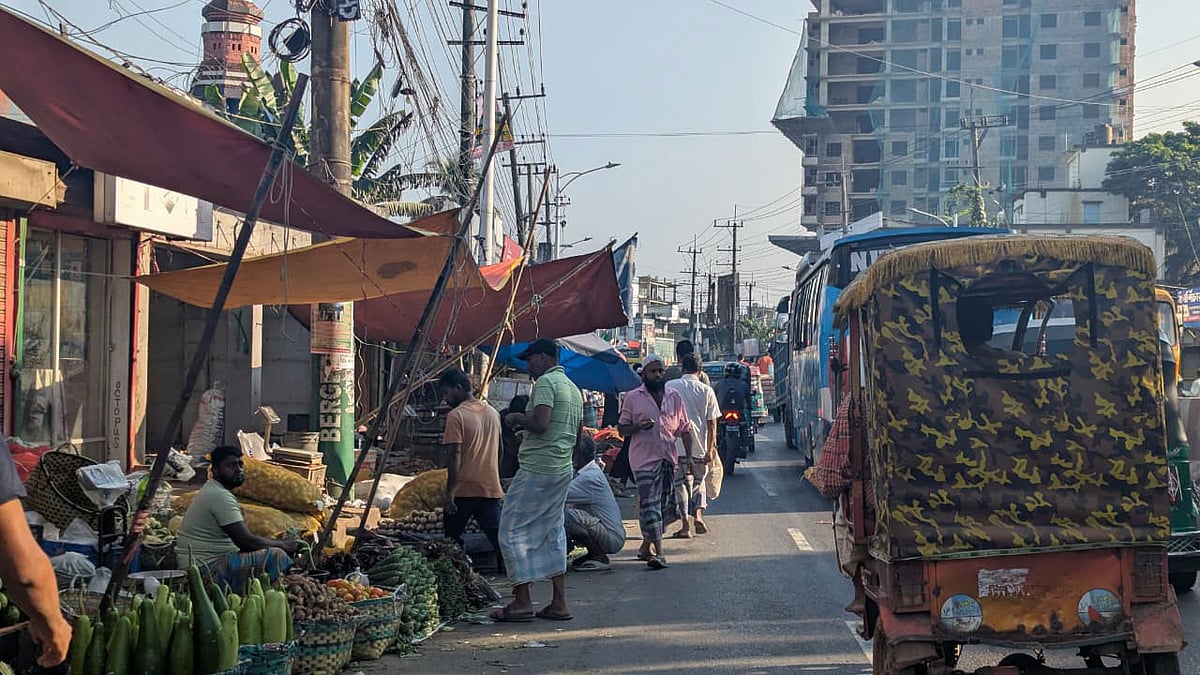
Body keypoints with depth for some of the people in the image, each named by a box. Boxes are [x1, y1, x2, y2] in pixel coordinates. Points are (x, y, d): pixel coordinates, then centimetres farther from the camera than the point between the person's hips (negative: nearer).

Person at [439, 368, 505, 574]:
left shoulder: (456, 415, -11)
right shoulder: (493, 413, 11)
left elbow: (454, 455, -16)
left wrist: (449, 492, -14)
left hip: (463, 489, -6)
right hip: (491, 487, 6)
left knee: (453, 539, 7)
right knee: (498, 537, 5)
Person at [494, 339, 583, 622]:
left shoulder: (546, 382, -11)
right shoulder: (574, 389, 18)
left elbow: (540, 423, -23)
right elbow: (578, 435, 23)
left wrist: (517, 418, -7)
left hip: (537, 468, -9)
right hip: (564, 470, 9)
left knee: (512, 530, -3)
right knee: (553, 532, 13)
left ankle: (522, 602, -7)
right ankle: (559, 604, 11)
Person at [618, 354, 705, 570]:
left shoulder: (674, 397, 11)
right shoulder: (633, 398, 1)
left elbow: (685, 429, 13)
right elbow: (622, 429, 3)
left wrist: (689, 455, 4)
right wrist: (638, 427, -18)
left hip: (668, 458, 5)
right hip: (645, 460, -5)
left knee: (665, 506, 9)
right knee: (650, 506, -11)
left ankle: (647, 545, 24)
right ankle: (658, 552, -15)